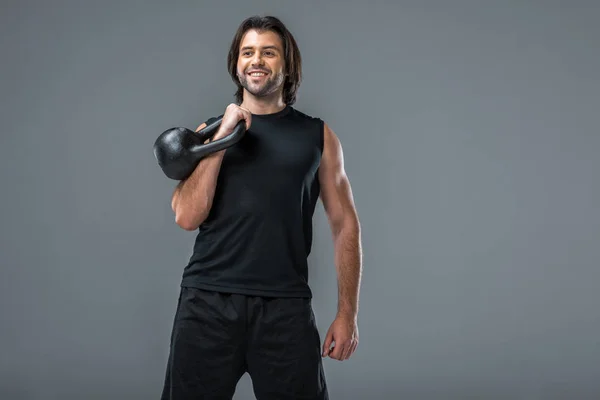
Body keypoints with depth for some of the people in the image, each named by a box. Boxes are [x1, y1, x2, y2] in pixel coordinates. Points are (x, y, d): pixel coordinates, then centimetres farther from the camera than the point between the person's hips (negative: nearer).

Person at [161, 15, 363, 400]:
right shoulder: (211, 130, 10)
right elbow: (187, 217, -1)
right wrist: (223, 137, -7)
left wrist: (348, 312, 1)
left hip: (286, 306, 0)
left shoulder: (317, 136, 8)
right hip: (207, 300, 1)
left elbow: (345, 224, 7)